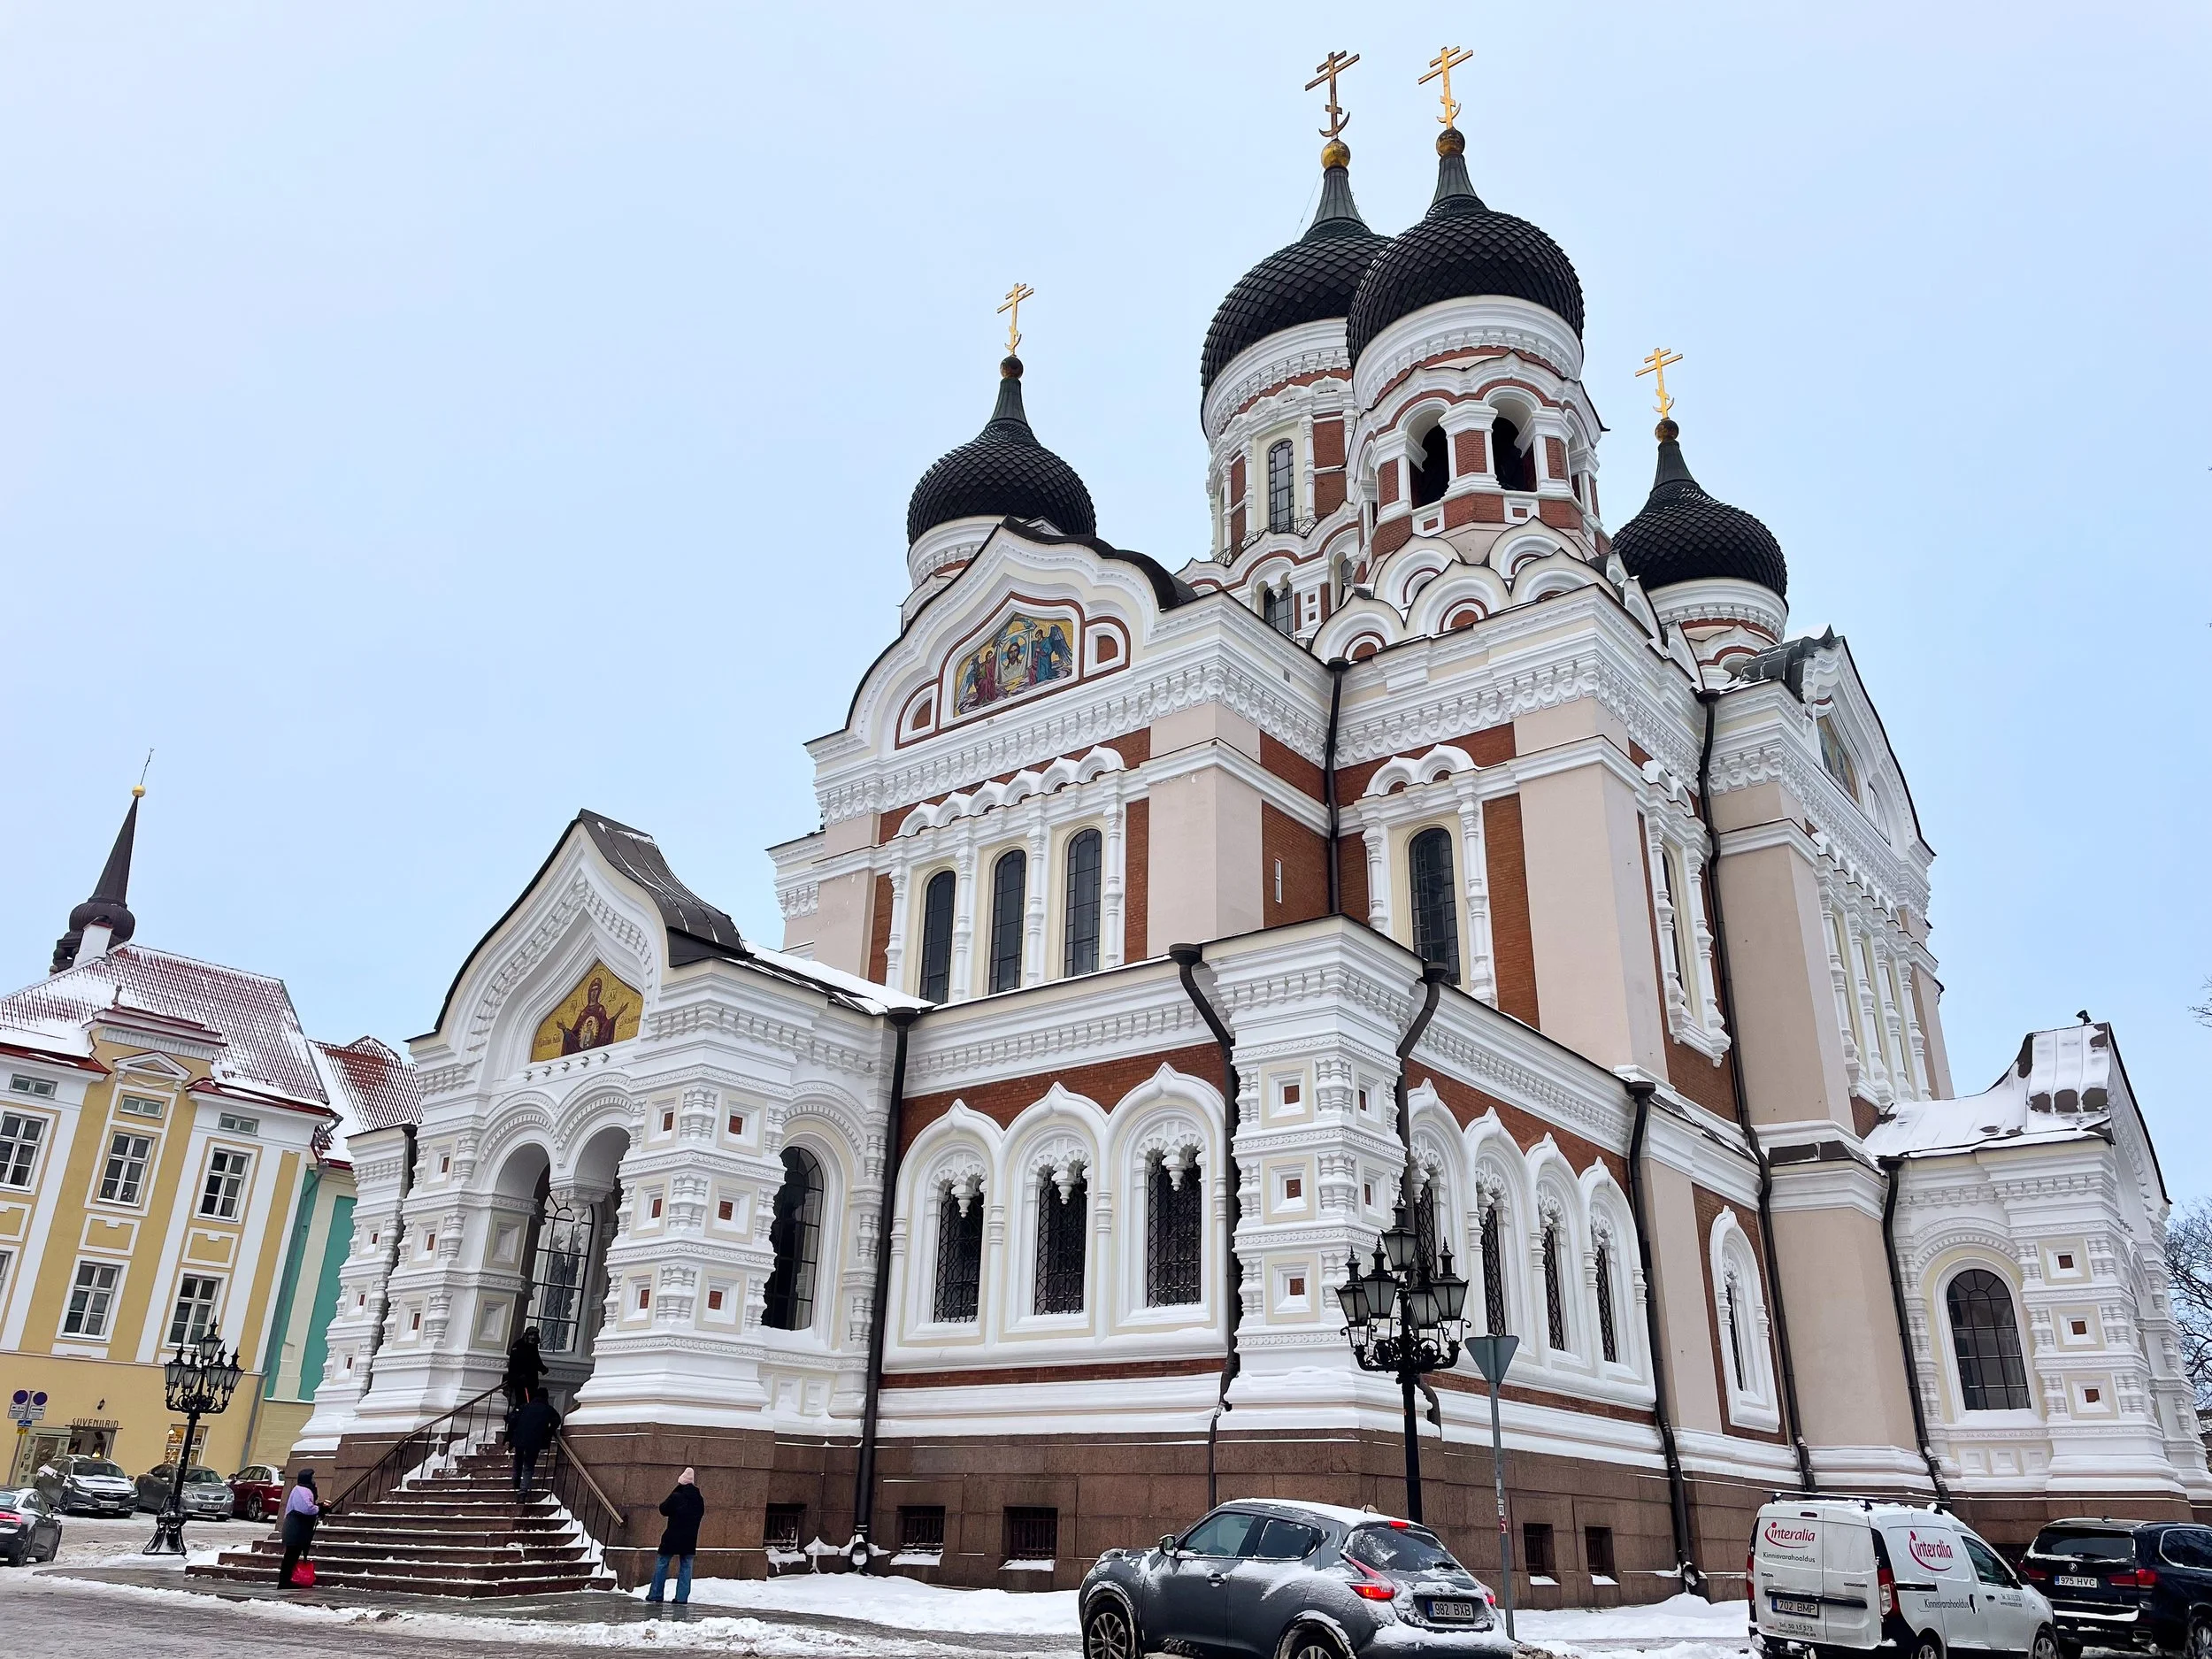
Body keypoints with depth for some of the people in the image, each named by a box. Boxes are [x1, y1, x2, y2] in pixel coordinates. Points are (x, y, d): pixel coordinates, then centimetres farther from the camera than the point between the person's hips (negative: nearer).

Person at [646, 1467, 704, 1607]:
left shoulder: (675, 1497, -14)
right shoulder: (699, 1500, 2)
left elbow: (663, 1509, -1)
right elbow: (701, 1514, 14)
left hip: (672, 1538, -4)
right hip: (690, 1539, 4)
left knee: (662, 1564, 9)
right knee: (686, 1567, 9)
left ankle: (655, 1596, 10)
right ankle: (682, 1597, 3)